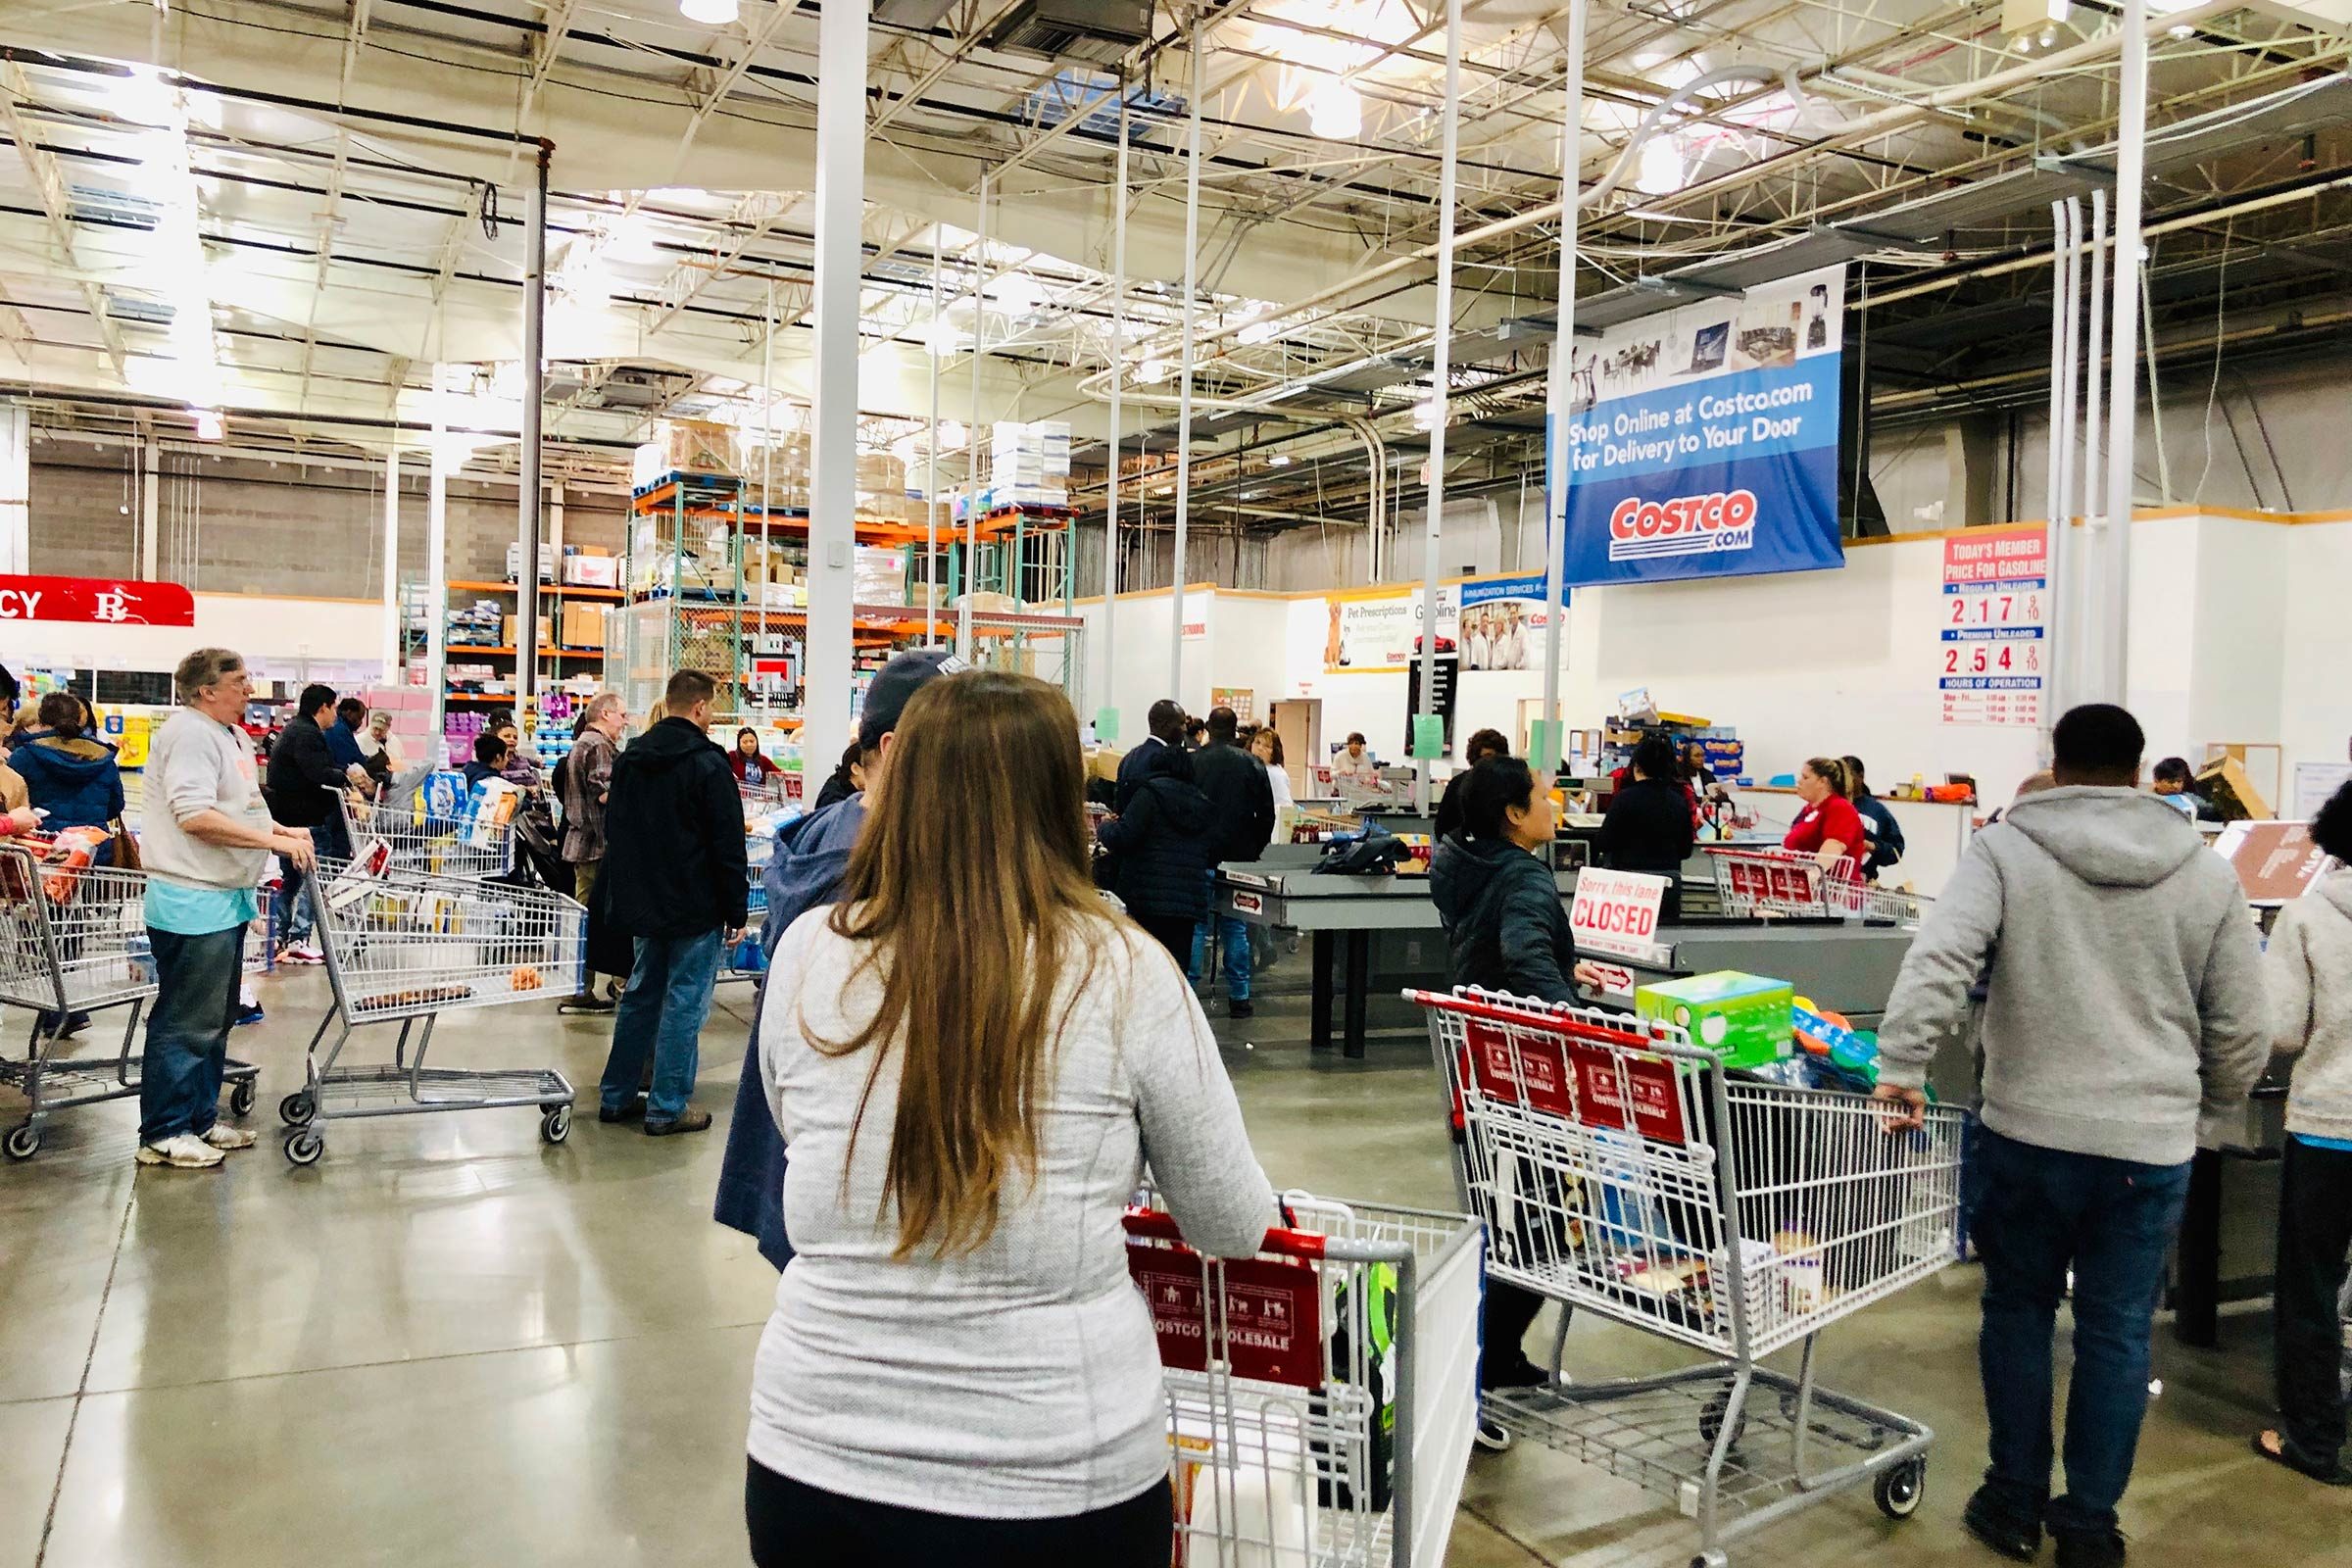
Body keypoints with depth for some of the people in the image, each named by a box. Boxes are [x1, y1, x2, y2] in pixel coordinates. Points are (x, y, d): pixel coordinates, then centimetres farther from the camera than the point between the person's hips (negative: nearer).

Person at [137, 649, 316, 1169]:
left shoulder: (232, 735, 16)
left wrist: (284, 832, 12)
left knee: (215, 1021, 17)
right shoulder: (190, 734, -16)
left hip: (224, 900, 11)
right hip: (193, 904, -11)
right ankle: (163, 1135, 7)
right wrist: (276, 842, -23)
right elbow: (196, 817, -26)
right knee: (185, 1024, -3)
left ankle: (201, 1120, 27)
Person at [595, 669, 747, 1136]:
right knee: (684, 1002, 0)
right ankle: (667, 1109, 4)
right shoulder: (708, 764, -15)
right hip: (696, 906, -7)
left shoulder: (630, 759, 8)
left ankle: (616, 1097, 23)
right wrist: (736, 913, -8)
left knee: (640, 994, 17)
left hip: (643, 903, 7)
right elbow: (728, 846, -15)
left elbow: (613, 830, 17)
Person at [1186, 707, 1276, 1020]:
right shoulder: (1253, 765, 0)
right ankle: (1239, 997, 9)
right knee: (1236, 929, 7)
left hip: (1199, 857, -1)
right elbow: (1267, 814, 2)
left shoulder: (1191, 762, -4)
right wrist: (1255, 849, 14)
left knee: (1195, 926, 5)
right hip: (1239, 858, 1)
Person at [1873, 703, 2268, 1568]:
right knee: (2117, 1332, 12)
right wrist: (2210, 1107, 23)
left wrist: (1901, 1064, -19)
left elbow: (1937, 959, -20)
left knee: (2019, 1310, 16)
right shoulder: (2208, 875, 3)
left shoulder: (2004, 850, -4)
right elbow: (2243, 1032, 7)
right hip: (2149, 1143, 1)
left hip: (2026, 1132, -1)